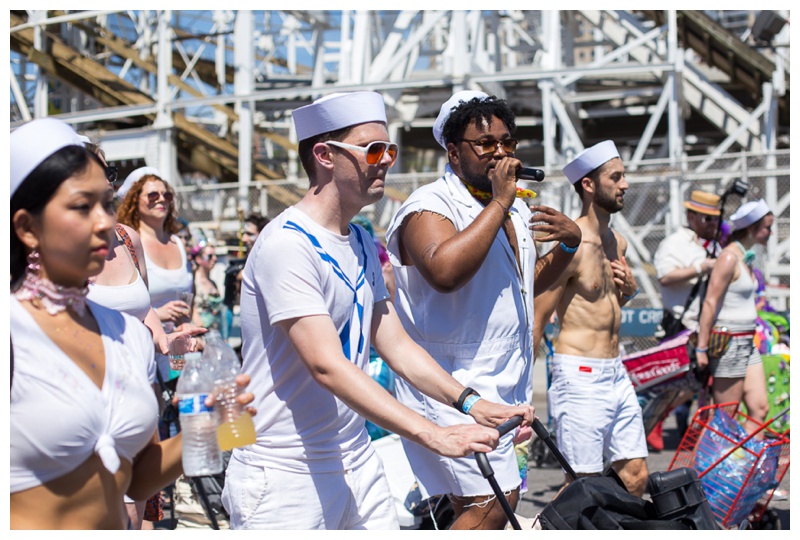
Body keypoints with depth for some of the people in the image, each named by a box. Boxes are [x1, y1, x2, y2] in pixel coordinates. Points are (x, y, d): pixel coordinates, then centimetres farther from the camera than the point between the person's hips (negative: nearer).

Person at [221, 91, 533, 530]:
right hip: (285, 473, -8)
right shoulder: (286, 245, -18)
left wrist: (470, 404, -6)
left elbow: (395, 344, 9)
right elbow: (327, 366, -27)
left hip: (356, 459, 8)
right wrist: (434, 435, -32)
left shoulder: (362, 244, 11)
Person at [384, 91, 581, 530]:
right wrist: (498, 202, -25)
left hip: (507, 389, 9)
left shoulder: (516, 208, 15)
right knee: (493, 502, -16)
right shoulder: (431, 206, -13)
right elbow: (444, 271, -33)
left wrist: (569, 242, 9)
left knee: (476, 507, 12)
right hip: (456, 390, -9)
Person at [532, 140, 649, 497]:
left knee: (636, 478, 10)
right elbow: (536, 319, -13)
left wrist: (630, 288, 4)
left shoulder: (618, 242, 12)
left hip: (617, 374, 8)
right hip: (579, 376, -8)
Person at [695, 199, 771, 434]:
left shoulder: (746, 257, 13)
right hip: (728, 343, -9)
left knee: (760, 409, 6)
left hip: (747, 343, 9)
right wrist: (701, 348, -19)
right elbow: (709, 304, -18)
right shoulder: (729, 257, -15)